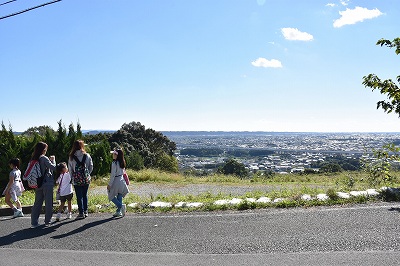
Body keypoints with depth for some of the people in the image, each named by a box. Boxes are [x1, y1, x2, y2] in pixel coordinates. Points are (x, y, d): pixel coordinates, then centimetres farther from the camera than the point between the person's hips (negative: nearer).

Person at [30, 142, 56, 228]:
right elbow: (53, 167, -14)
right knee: (48, 203, 4)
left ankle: (34, 222, 10)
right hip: (47, 183, -7)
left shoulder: (33, 159, 8)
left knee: (37, 203, 10)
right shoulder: (44, 158, -13)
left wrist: (49, 160, 11)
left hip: (38, 184, 7)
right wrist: (53, 159, 1)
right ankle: (47, 221, 10)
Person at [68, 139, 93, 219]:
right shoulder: (87, 156, -5)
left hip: (76, 180, -1)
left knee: (79, 196, 6)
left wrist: (73, 177, 11)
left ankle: (81, 213, 8)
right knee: (85, 195, 15)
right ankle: (85, 212, 19)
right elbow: (91, 167, 1)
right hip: (86, 179, 1)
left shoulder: (71, 157, -6)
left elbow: (70, 169, -1)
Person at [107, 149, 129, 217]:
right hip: (122, 180, 7)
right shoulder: (122, 163, 6)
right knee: (119, 197, 13)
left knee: (111, 196, 7)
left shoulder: (114, 163, -17)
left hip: (116, 181, -7)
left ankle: (121, 206, -8)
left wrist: (109, 184, -12)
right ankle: (119, 211, 14)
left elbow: (113, 174, -17)